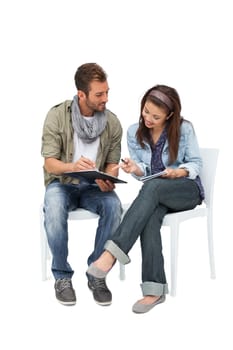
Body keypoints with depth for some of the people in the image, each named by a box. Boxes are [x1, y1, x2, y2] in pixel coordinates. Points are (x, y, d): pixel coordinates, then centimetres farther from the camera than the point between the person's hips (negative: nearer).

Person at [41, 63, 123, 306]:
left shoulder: (112, 122, -5)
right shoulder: (57, 115, -12)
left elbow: (112, 163, 3)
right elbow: (49, 163, -14)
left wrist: (108, 180, -22)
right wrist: (72, 166, -37)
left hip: (94, 187, 2)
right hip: (62, 183, -2)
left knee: (114, 206, -31)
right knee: (54, 208, -36)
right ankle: (62, 276, -16)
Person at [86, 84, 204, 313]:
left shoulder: (184, 129, -7)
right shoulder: (134, 132, 2)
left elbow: (196, 164, -3)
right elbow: (143, 170, 2)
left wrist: (178, 172, -23)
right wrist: (135, 169, -22)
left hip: (188, 189, -2)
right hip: (156, 195, 3)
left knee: (152, 186, -37)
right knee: (149, 216, -36)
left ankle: (113, 252, -46)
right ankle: (155, 289, -39)